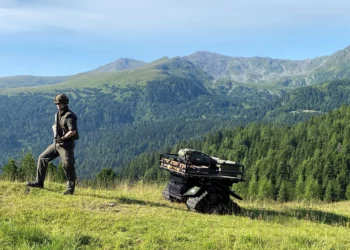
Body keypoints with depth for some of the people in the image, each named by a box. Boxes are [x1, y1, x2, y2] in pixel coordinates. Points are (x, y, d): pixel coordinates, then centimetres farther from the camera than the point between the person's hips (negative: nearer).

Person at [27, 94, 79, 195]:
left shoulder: (69, 116, -15)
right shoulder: (58, 114, 12)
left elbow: (73, 131, -25)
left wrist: (62, 138, -22)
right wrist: (55, 129, 4)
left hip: (66, 144, -9)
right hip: (57, 144, 9)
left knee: (68, 165, -9)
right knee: (42, 158, 10)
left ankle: (70, 188, 2)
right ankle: (39, 182, 18)